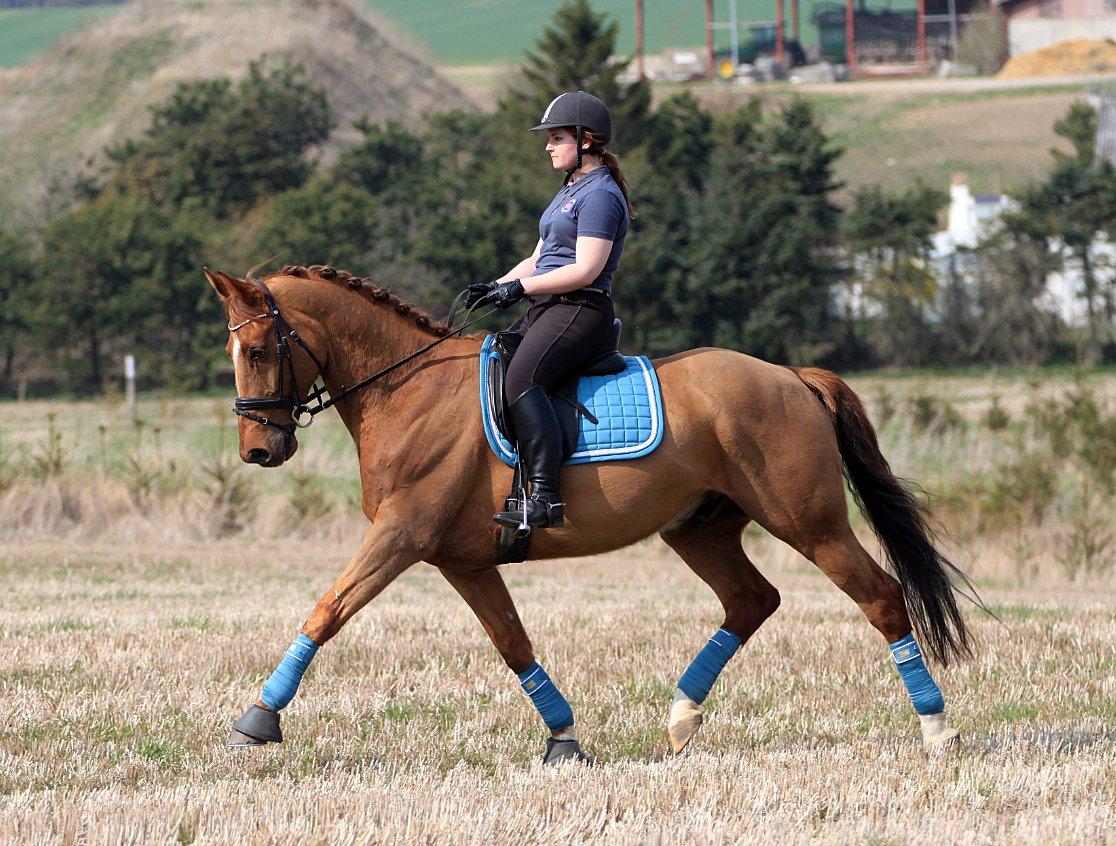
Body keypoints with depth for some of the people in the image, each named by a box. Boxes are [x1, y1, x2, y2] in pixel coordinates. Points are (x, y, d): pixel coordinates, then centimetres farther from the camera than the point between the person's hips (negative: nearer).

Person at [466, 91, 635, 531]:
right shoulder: (570, 192, 23)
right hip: (548, 311, 11)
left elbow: (585, 270, -19)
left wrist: (519, 287, -18)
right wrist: (495, 287, 7)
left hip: (580, 311, -11)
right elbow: (538, 260, 24)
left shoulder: (599, 195, -10)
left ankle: (545, 497, -39)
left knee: (520, 381, -30)